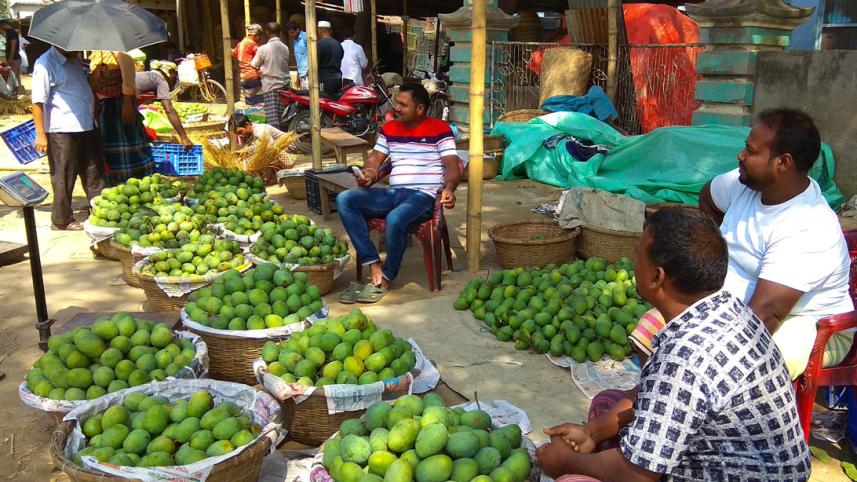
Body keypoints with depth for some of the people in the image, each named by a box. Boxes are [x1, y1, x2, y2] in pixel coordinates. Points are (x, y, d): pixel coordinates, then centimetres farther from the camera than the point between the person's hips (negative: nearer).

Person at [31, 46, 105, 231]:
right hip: (62, 131, -8)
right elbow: (38, 101, -16)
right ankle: (62, 219, 14)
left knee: (93, 172, 14)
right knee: (64, 177, 2)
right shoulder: (46, 63, -12)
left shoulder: (73, 61, 14)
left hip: (86, 127, 8)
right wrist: (41, 134, -19)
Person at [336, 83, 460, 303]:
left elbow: (452, 166, -5)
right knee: (344, 200, -15)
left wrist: (449, 188, -26)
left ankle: (386, 278, -12)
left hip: (424, 195, -6)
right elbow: (375, 159, 19)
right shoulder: (389, 128, 18)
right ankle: (374, 266, -22)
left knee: (395, 219, -38)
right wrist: (369, 173, -6)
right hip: (393, 193, 6)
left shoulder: (439, 129, 1)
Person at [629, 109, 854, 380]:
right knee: (650, 328, -7)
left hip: (804, 327, -8)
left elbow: (765, 314, -34)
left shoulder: (806, 230, -28)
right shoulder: (745, 182, -3)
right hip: (735, 304, 8)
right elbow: (707, 197, 22)